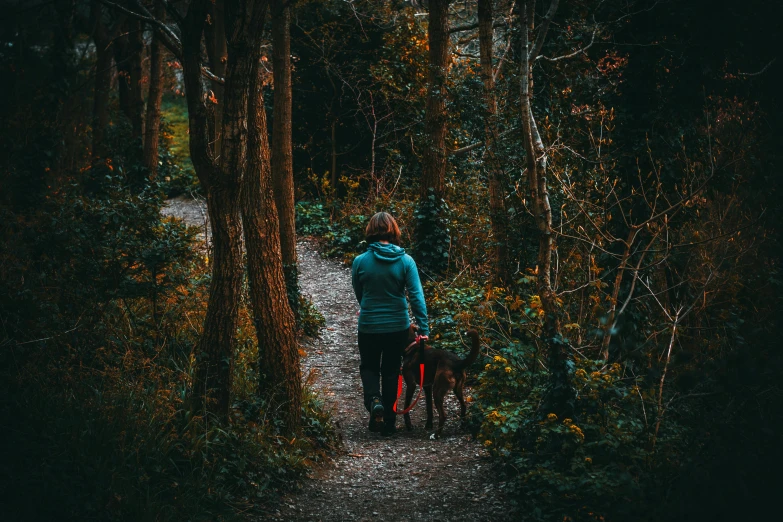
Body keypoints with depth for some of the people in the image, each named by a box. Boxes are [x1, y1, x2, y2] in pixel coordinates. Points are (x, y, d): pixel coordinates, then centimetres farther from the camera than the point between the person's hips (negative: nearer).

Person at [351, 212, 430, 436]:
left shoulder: (360, 262, -10)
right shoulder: (406, 261, -10)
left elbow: (358, 293, 5)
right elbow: (416, 296, -13)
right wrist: (423, 329, -9)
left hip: (369, 327, -1)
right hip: (398, 327, 1)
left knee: (369, 366, 21)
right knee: (391, 371, 15)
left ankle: (373, 399, -8)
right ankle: (388, 423, 19)